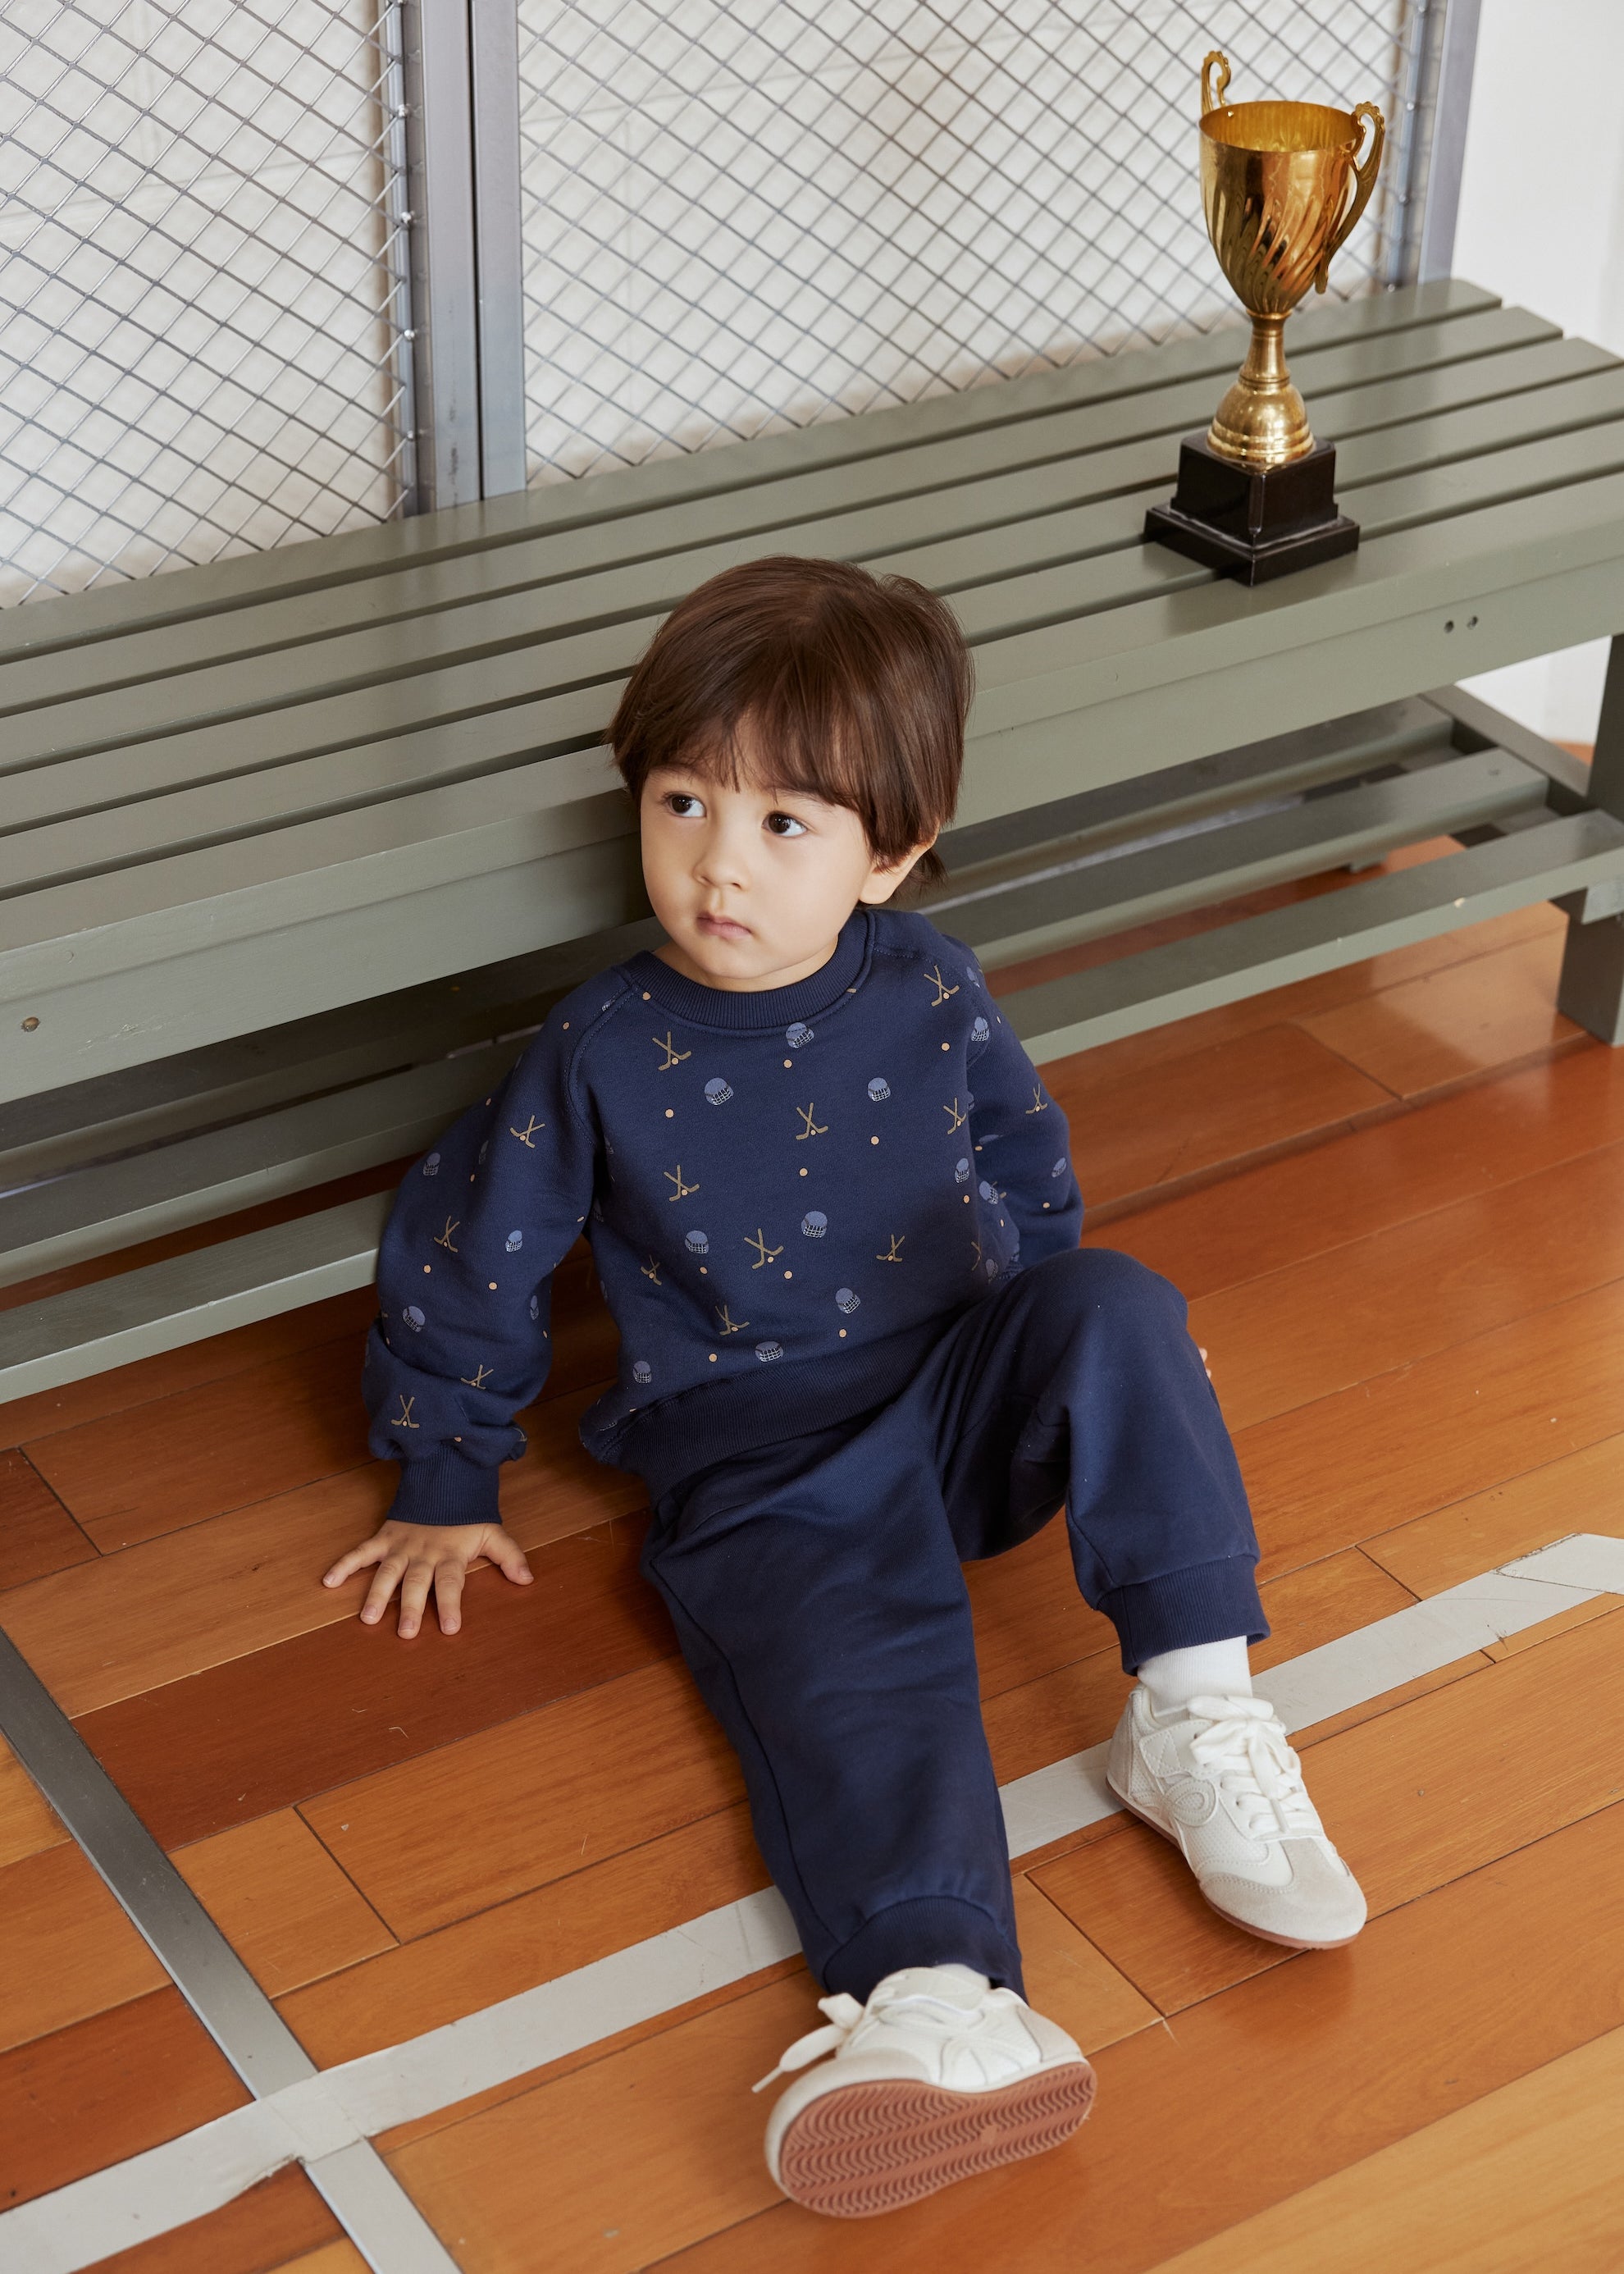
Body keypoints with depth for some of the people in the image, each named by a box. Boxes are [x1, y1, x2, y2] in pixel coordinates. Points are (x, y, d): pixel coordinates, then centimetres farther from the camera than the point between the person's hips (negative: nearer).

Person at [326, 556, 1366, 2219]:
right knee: (855, 1668, -30)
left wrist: (1071, 1373, 25)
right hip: (760, 1469, -3)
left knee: (1123, 1313, -25)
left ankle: (1196, 1718, -23)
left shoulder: (929, 997, 0)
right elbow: (459, 1256, 5)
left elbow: (1028, 1173, 19)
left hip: (959, 1394, 3)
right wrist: (447, 1490, 12)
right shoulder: (603, 1058, -7)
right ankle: (947, 2009, -52)